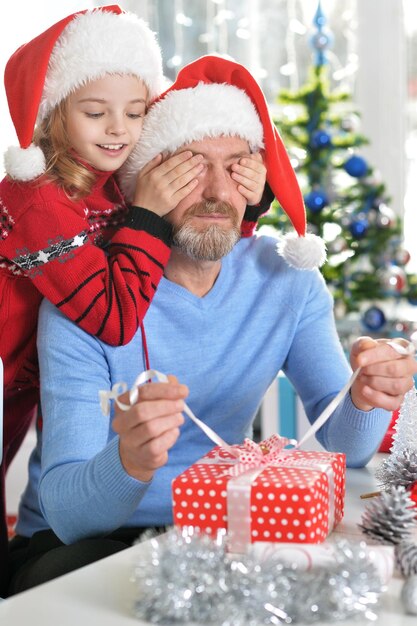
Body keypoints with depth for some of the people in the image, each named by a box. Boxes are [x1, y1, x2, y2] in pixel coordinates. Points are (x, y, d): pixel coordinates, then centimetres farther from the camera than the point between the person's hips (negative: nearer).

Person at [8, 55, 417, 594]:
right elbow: (67, 512, -22)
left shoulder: (286, 278, -4)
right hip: (69, 542, -3)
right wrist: (130, 463, -45)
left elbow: (344, 446, -3)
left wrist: (366, 400, -27)